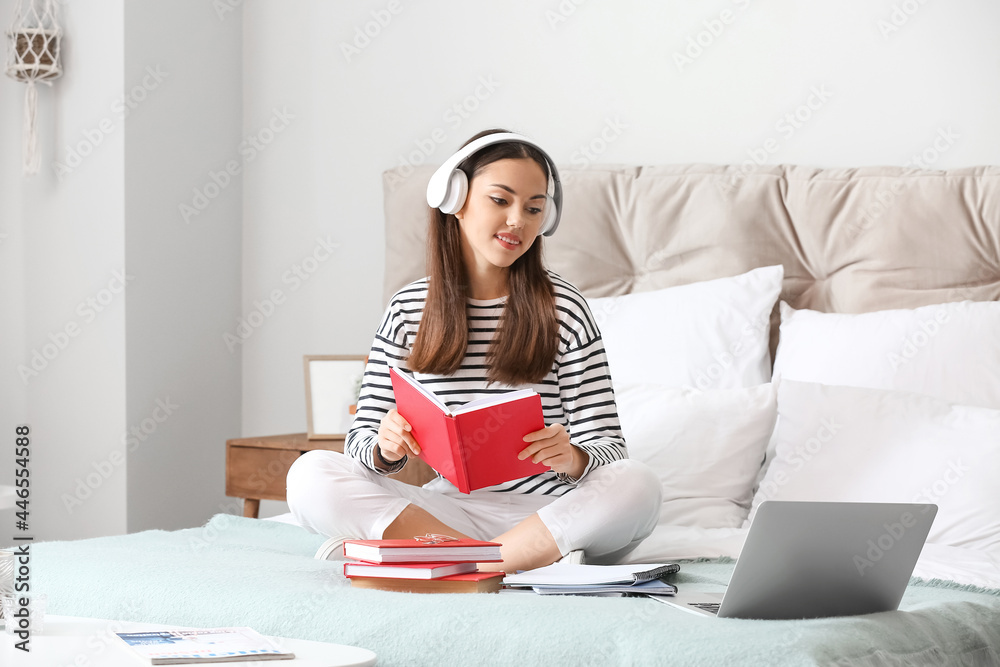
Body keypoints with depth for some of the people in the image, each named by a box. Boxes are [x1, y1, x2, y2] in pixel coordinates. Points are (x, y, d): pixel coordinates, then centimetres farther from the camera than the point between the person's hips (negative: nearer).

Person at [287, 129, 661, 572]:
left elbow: (607, 450, 0)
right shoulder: (408, 310, 7)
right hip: (447, 506, 2)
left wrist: (572, 459, -24)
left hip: (544, 512, -2)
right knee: (310, 475, -20)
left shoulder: (563, 308, 2)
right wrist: (385, 448, -17)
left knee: (636, 486, -31)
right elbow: (362, 441, 7)